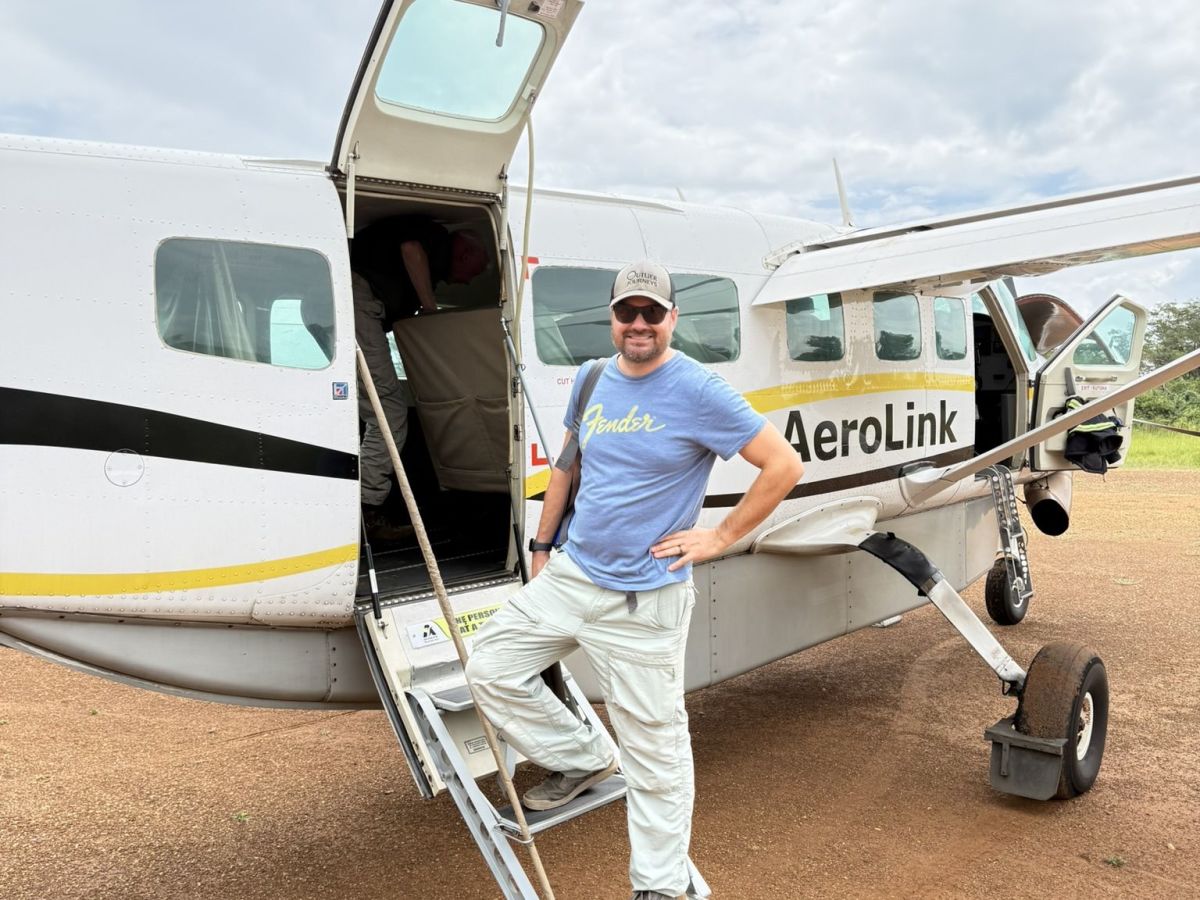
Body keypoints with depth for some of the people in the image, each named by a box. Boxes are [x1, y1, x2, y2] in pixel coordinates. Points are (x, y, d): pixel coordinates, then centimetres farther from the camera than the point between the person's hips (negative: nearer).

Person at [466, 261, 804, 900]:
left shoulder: (699, 392, -14)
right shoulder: (593, 380, 6)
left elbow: (785, 465, -14)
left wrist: (720, 537, -13)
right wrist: (542, 544, 19)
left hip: (645, 600, -6)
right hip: (570, 575, 7)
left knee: (654, 747, 3)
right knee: (489, 667, 10)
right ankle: (582, 760, 28)